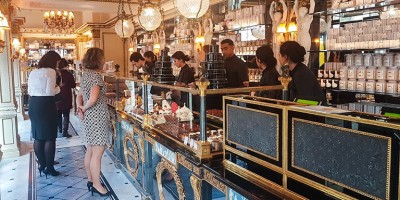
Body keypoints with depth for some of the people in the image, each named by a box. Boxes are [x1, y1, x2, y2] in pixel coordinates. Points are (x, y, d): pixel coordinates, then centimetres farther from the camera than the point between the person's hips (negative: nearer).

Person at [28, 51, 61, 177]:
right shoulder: (50, 71, -9)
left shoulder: (33, 72, 12)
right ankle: (49, 167, 5)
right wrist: (58, 88, 2)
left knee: (38, 137, 12)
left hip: (33, 105, 8)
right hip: (46, 105, -7)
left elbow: (29, 91, 14)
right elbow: (50, 92, -16)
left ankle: (42, 164, 22)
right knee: (49, 137, 0)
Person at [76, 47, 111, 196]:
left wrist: (80, 108, 2)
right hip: (97, 118, -10)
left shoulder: (86, 74, 12)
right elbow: (93, 99, -28)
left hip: (89, 117, 10)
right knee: (97, 153, -1)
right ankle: (96, 185, 9)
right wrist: (84, 108, -11)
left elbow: (80, 95, 17)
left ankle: (91, 180, 28)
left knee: (90, 151, 17)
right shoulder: (95, 75, -17)